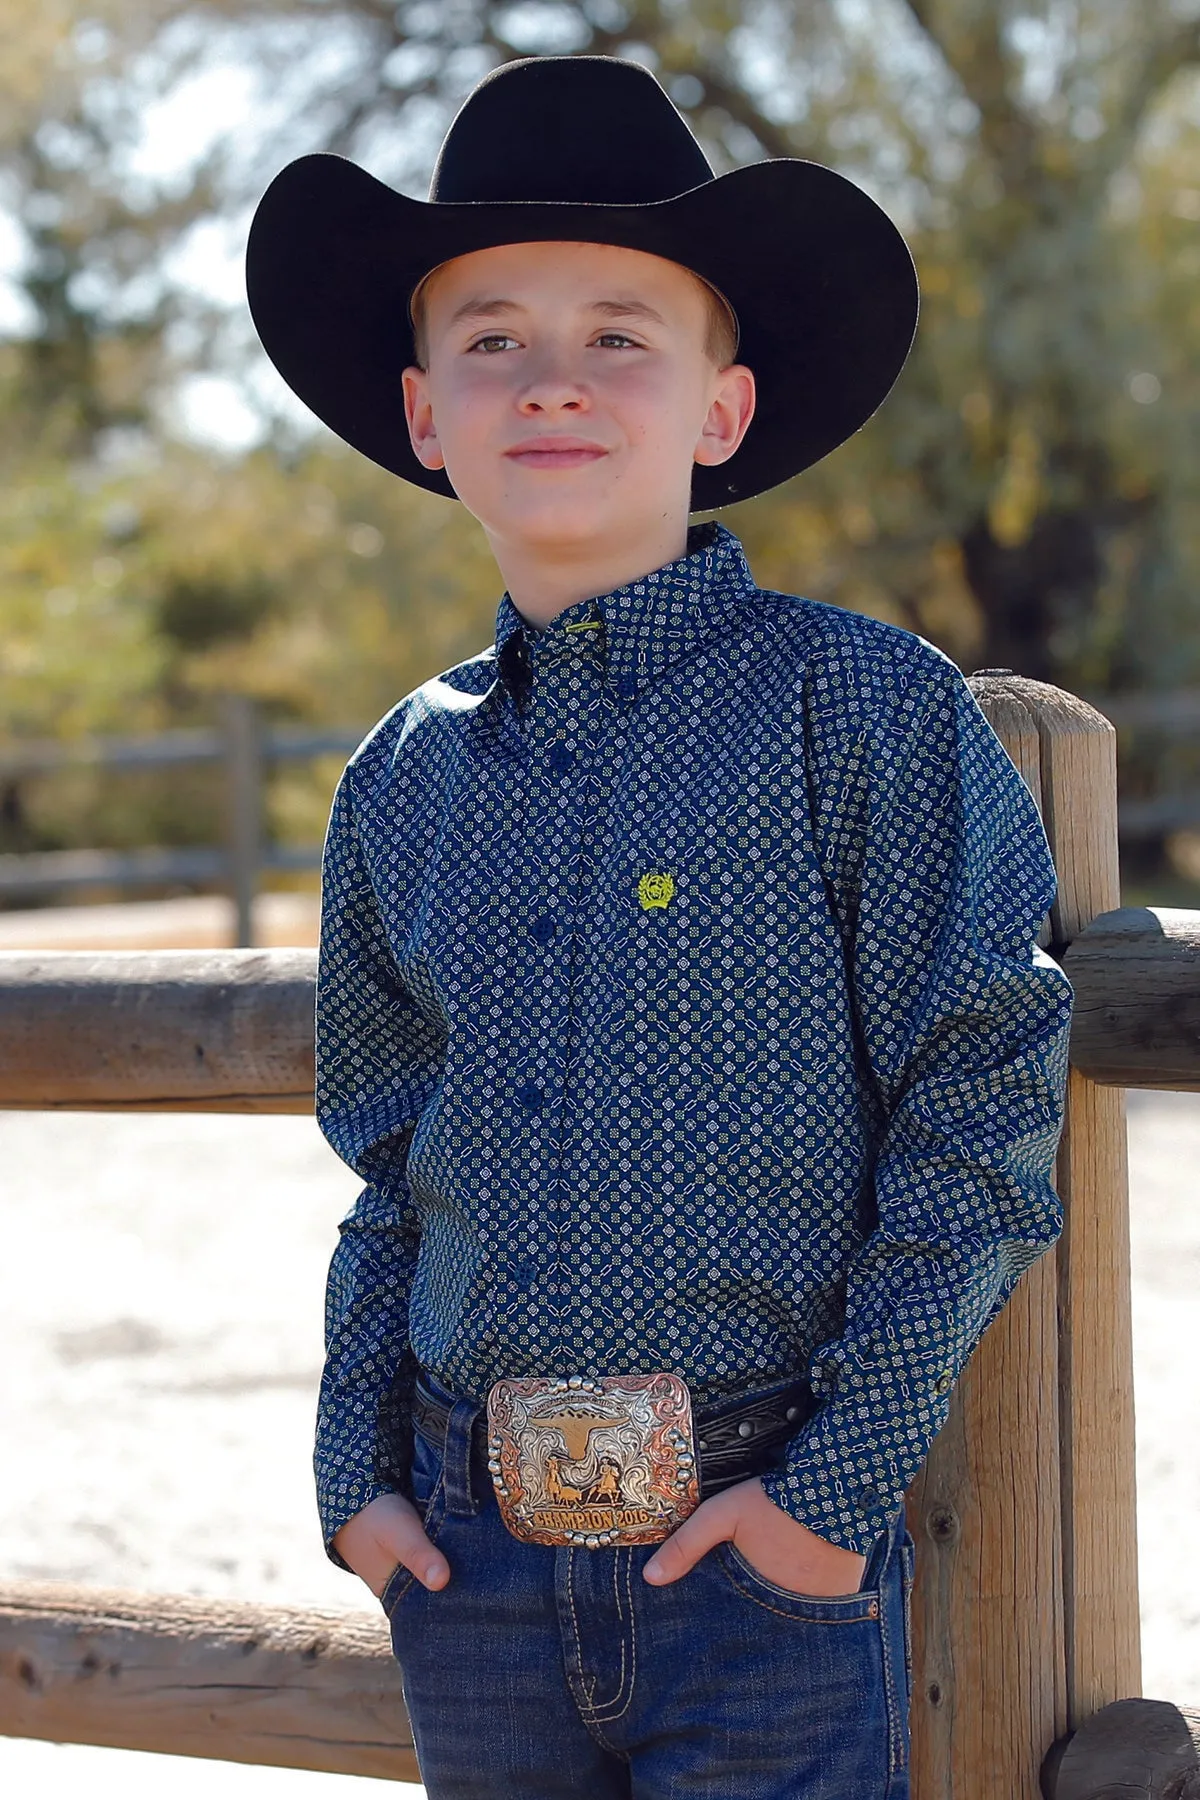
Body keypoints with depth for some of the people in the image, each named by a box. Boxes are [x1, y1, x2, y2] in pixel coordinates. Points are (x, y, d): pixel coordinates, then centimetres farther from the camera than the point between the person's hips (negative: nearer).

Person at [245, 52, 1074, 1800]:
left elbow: (984, 1120, -7)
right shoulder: (403, 784, 9)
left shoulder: (864, 712, -6)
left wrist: (847, 1474, -11)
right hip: (473, 1550, 4)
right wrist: (355, 1467, 8)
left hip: (772, 1532, -4)